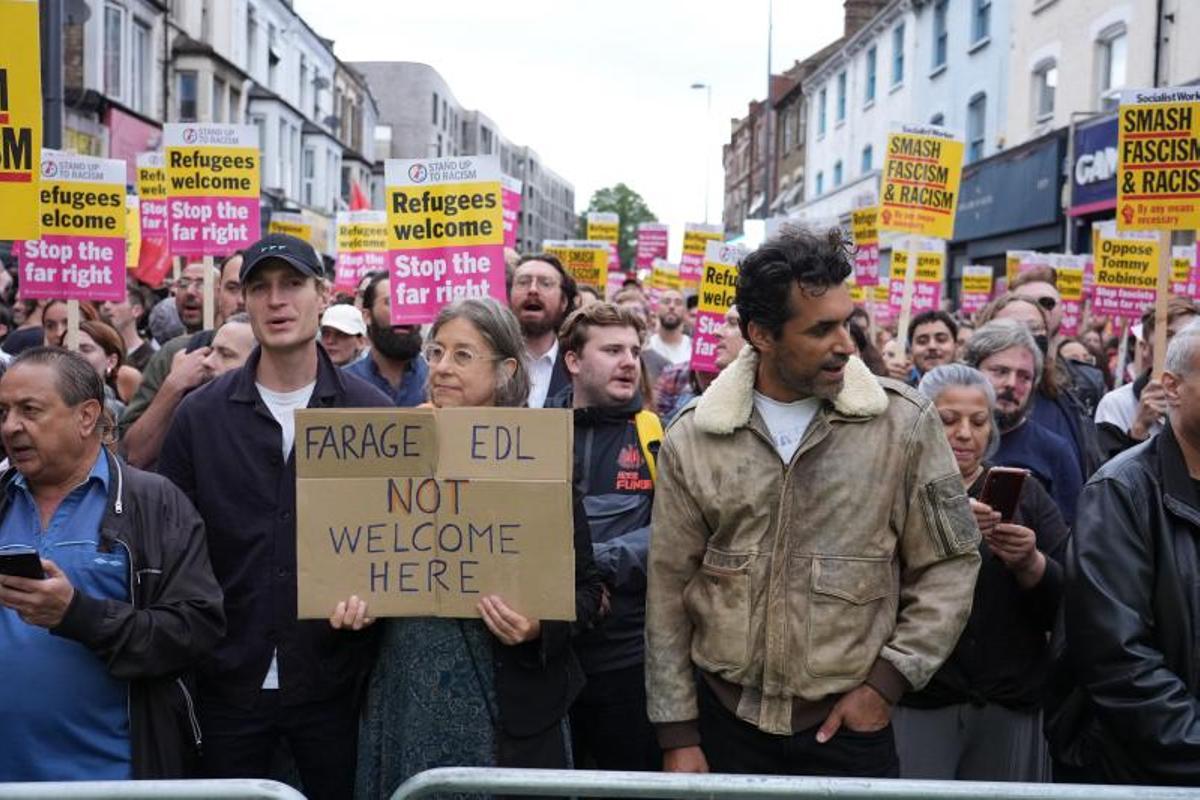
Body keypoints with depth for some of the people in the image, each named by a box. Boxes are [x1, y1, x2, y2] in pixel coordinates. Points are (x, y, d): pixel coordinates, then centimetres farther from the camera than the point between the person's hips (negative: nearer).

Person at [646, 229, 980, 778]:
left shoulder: (905, 423, -6)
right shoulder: (692, 436, -3)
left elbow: (949, 566, 0)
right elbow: (669, 591, 1)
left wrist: (886, 683, -7)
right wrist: (678, 735, 1)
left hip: (849, 722, -1)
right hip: (725, 717, 1)